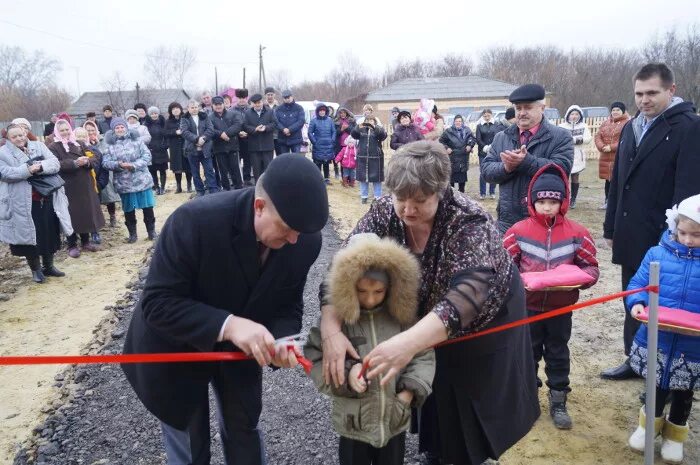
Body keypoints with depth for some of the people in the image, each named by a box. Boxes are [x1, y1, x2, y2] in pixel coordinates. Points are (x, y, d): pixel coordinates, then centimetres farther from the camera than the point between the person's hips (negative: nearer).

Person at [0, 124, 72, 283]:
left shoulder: (39, 146, 10)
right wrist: (28, 170, -25)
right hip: (24, 204, -3)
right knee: (30, 236, 4)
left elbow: (55, 163, -1)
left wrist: (40, 166, -21)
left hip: (47, 199, 3)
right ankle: (35, 269, 20)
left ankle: (48, 266, 27)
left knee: (50, 233, 11)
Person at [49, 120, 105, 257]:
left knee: (86, 213, 10)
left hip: (84, 185, 5)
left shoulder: (79, 144, 14)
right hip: (68, 188, -5)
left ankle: (86, 242, 23)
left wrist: (87, 161, -17)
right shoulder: (53, 148, -1)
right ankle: (72, 245, 10)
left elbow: (96, 157, 5)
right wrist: (74, 163, -28)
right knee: (72, 215, -1)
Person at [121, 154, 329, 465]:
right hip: (177, 347, -3)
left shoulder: (305, 240, -22)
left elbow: (288, 303, -9)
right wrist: (227, 324, -44)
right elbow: (157, 303, -31)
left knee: (245, 432, 22)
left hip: (240, 346, 4)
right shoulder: (194, 220, -36)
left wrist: (282, 339, -31)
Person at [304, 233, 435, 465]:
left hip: (396, 421, 2)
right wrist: (345, 375, -25)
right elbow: (314, 361, -10)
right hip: (353, 424, -2)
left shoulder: (403, 316, -7)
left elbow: (424, 356, -1)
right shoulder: (337, 318, -13)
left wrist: (410, 389, -13)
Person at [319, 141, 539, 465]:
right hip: (424, 320, 3)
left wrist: (410, 342, -60)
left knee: (479, 394, 11)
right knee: (434, 397, 15)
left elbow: (468, 294, -46)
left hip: (485, 318, -3)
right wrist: (331, 330, -39)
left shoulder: (470, 222, -32)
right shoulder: (384, 214, -20)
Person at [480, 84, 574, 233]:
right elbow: (486, 170, 5)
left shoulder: (561, 136, -1)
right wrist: (506, 167, -16)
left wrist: (526, 161, -25)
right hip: (508, 222, 4)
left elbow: (562, 169, -16)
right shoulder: (501, 137, 11)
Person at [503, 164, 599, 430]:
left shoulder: (576, 233, -7)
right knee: (528, 353, 14)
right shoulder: (519, 231, -9)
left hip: (561, 307, 1)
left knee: (558, 354, 14)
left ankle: (558, 403, 28)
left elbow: (590, 267, 0)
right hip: (527, 306, 0)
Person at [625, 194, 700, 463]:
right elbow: (638, 284, 0)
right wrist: (637, 303, -19)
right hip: (656, 340, 0)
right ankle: (650, 423, 44)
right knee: (658, 387, 17)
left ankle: (675, 434, 43)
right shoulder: (657, 254, -6)